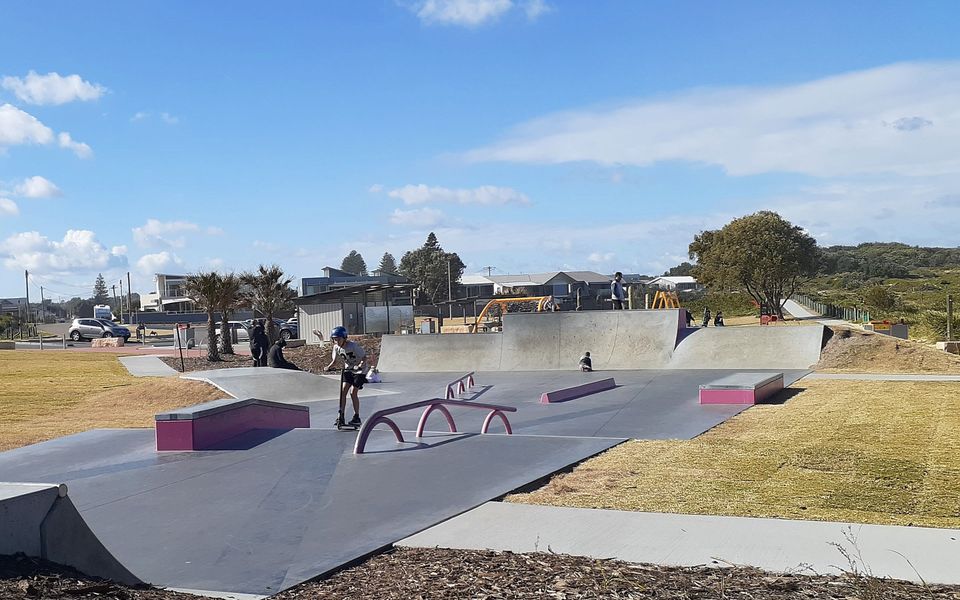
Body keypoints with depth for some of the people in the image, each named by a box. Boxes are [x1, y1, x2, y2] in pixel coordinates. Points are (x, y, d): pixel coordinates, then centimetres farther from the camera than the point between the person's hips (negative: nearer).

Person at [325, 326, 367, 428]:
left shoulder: (353, 345, -26)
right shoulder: (336, 347, -8)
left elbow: (364, 358, -22)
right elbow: (334, 361, 0)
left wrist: (360, 366, -39)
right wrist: (328, 367, -20)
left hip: (359, 370, -6)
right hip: (348, 370, 6)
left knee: (353, 392, -12)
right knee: (343, 391, -8)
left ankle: (356, 417, 0)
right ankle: (341, 415, -3)